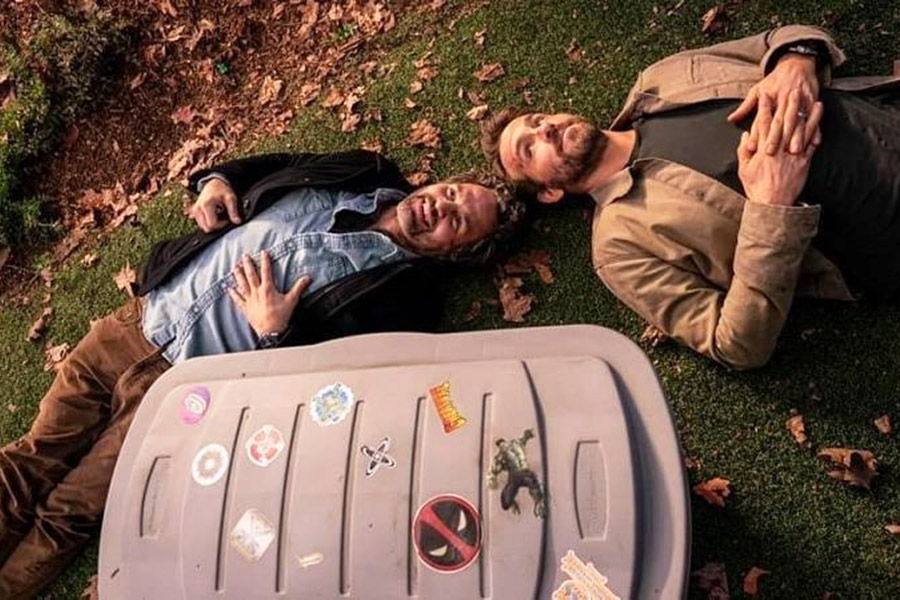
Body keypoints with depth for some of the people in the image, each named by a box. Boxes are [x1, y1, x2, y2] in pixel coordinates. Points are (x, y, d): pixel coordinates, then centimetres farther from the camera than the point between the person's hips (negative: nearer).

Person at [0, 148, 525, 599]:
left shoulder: (400, 294, -14)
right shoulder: (366, 176, 2)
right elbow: (273, 168, 17)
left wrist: (274, 335, -25)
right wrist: (218, 179, 1)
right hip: (140, 318, 6)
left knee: (63, 516, 3)